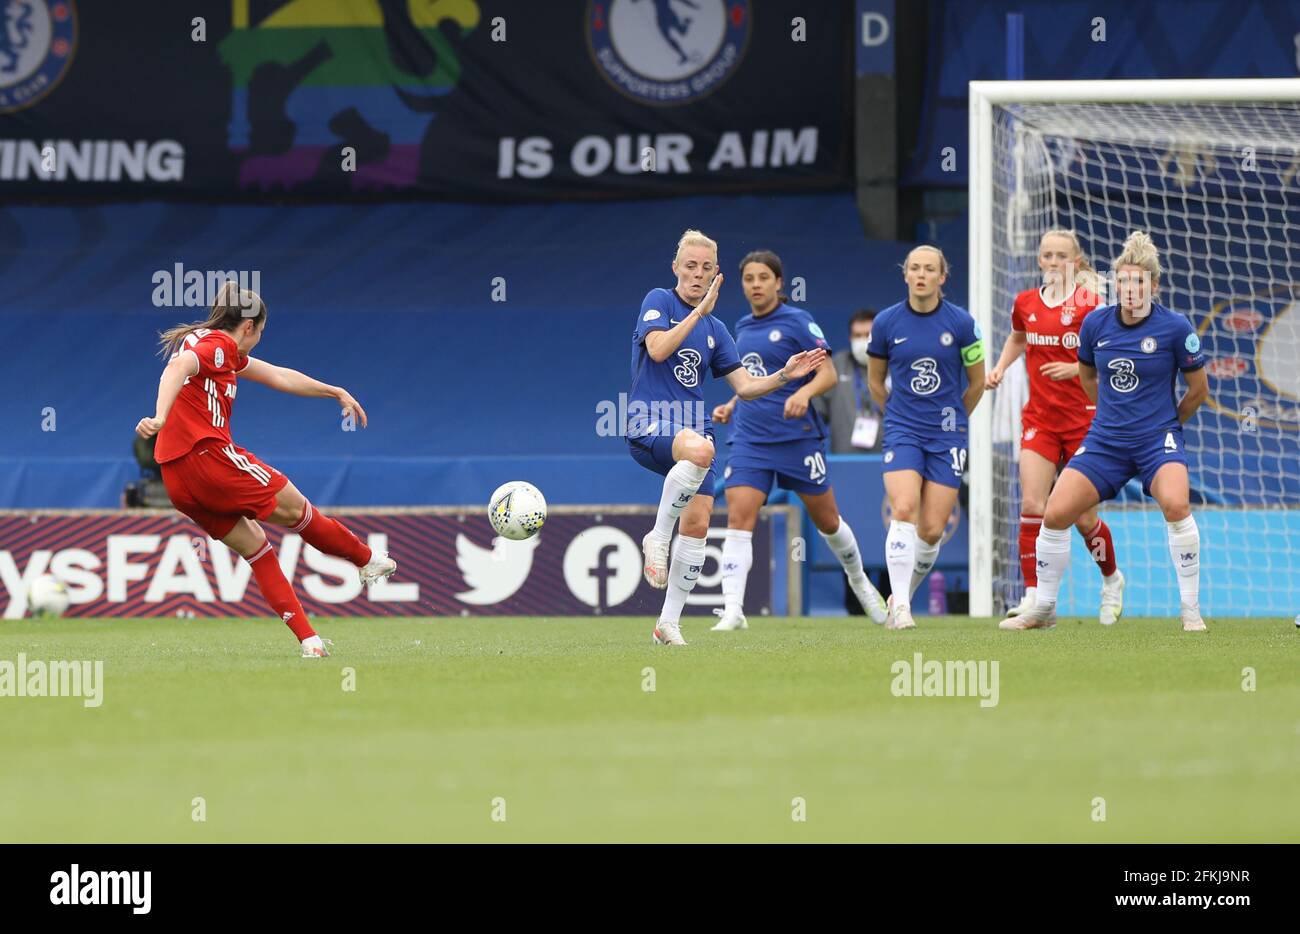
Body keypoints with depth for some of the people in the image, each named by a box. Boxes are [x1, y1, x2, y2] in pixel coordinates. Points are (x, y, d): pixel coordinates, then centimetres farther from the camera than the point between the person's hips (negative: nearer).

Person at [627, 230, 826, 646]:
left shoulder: (715, 330, 19)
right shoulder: (659, 301, 4)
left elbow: (745, 385, 17)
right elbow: (657, 349, -14)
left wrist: (785, 375, 1)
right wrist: (699, 311, -15)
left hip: (693, 427, 6)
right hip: (649, 424, -6)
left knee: (698, 523, -6)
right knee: (699, 450, -39)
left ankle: (669, 623, 3)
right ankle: (657, 537, -22)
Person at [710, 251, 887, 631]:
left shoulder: (797, 322, -5)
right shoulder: (743, 328, 13)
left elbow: (828, 373, -10)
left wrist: (804, 393, -29)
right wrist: (731, 406, 11)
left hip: (798, 438, -4)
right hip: (749, 439, 4)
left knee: (826, 520, 11)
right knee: (738, 518, -14)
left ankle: (858, 579, 38)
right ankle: (732, 610, -20)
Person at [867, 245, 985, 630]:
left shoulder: (961, 323, -4)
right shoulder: (886, 323, -2)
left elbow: (977, 382, 10)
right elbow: (875, 381, 15)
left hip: (946, 436, 0)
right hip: (902, 434, 0)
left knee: (932, 530, -3)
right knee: (904, 512, -20)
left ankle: (903, 596, 20)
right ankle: (899, 606, -21)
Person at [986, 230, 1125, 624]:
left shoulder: (1088, 304, -9)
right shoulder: (1026, 303, 5)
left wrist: (1077, 368, -23)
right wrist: (1000, 367, 11)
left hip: (1083, 418, -3)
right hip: (1039, 421, 3)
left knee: (1083, 517, 2)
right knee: (1032, 506, -13)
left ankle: (1112, 580, 30)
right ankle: (1032, 597, -11)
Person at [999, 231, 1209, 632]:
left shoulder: (1175, 328, -10)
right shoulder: (1096, 323, 1)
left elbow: (1199, 388, 3)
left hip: (1157, 439, -4)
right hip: (1104, 441, 4)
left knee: (1175, 504, -31)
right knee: (1055, 513, -7)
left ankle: (1191, 609, -17)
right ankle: (1043, 609, 13)